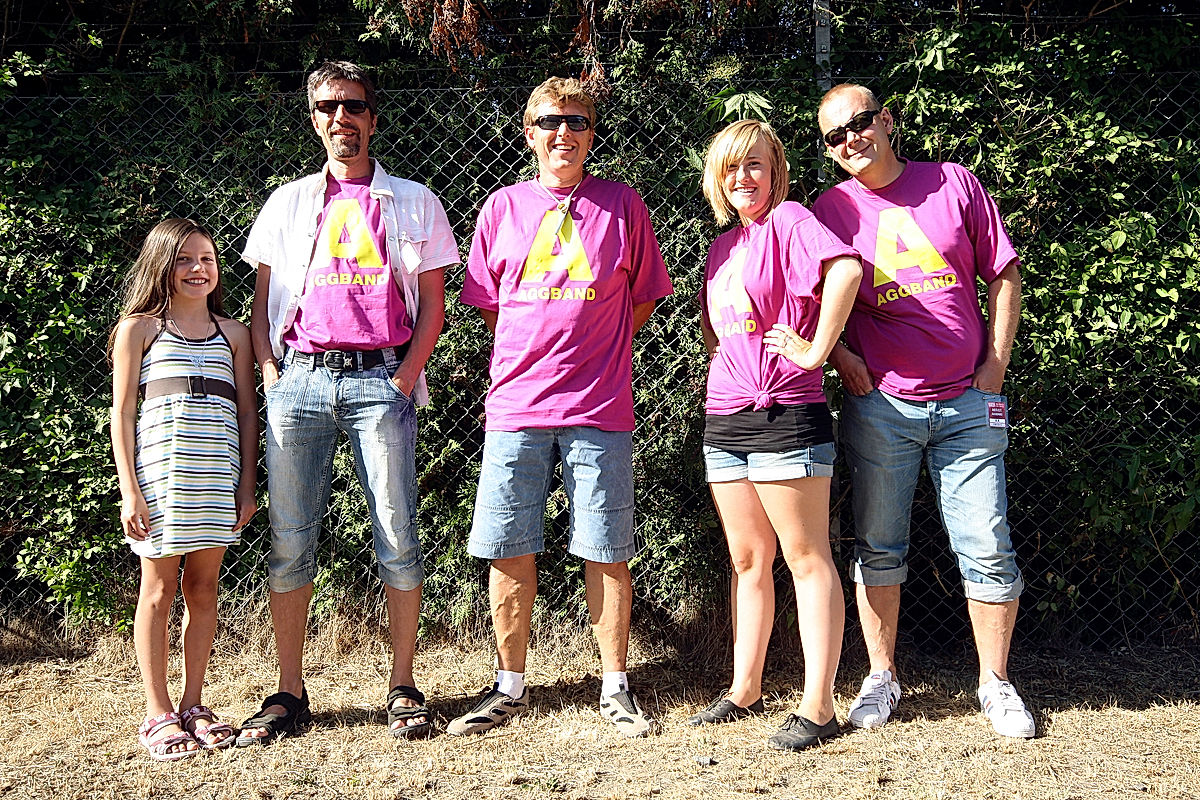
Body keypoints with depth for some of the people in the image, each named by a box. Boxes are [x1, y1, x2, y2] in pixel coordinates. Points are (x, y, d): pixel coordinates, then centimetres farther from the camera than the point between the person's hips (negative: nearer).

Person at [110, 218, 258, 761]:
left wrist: (247, 486, 6)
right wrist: (129, 489, -7)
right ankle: (158, 714, 10)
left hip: (218, 475, 3)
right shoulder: (139, 328, 5)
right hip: (160, 469, -3)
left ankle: (193, 704, 16)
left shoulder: (232, 333, 13)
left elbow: (247, 412, 12)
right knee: (159, 589, 2)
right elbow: (123, 413, 1)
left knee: (203, 586, 7)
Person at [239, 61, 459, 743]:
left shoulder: (413, 202, 13)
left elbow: (433, 302, 9)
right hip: (300, 379, 2)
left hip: (379, 380, -2)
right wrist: (270, 371, 3)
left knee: (398, 537, -4)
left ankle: (404, 688, 5)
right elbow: (262, 300, 18)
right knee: (290, 540, 0)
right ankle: (290, 694, 8)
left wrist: (408, 375, -3)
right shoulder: (288, 203, 18)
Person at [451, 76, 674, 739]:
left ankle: (616, 690, 13)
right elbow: (487, 302, 16)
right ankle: (510, 688, 17)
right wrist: (535, 355, 7)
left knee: (606, 553, 1)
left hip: (600, 409, -1)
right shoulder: (503, 207, 11)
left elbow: (644, 295, 13)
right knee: (510, 552, 3)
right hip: (515, 405, 2)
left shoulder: (621, 204, 7)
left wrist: (595, 354, 7)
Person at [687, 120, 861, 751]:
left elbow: (846, 270, -26)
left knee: (807, 559, -1)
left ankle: (818, 706, 3)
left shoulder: (789, 220, -7)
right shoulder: (723, 246, 17)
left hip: (785, 415, -8)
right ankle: (745, 689, 25)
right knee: (747, 560, 14)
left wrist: (815, 351, -21)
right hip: (724, 418, 8)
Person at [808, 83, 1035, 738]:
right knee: (878, 549, 6)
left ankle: (996, 684, 16)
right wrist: (838, 355, -5)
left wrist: (995, 364, 0)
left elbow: (1004, 276, 8)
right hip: (879, 406, 0)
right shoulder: (830, 211, 4)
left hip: (968, 403, 0)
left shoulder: (953, 183, 5)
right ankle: (881, 678, 21)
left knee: (988, 552, 1)